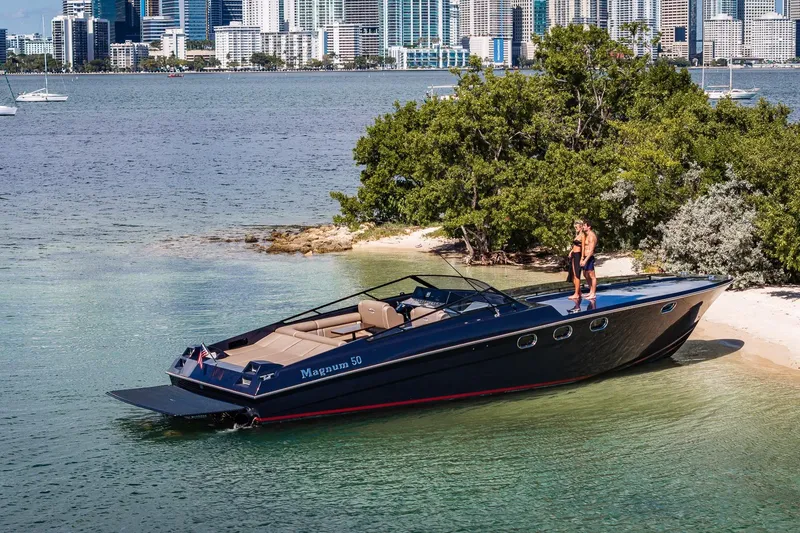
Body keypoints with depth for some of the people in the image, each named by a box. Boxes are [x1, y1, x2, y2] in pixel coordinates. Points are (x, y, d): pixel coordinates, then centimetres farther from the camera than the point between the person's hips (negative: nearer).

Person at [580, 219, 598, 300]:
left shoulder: (592, 236, -16)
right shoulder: (587, 235, 14)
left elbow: (591, 250, -21)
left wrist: (585, 260, -25)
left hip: (589, 258, -10)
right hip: (585, 257, 10)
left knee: (592, 276, -4)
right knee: (586, 274, 18)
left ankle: (593, 294, 0)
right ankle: (591, 291, 29)